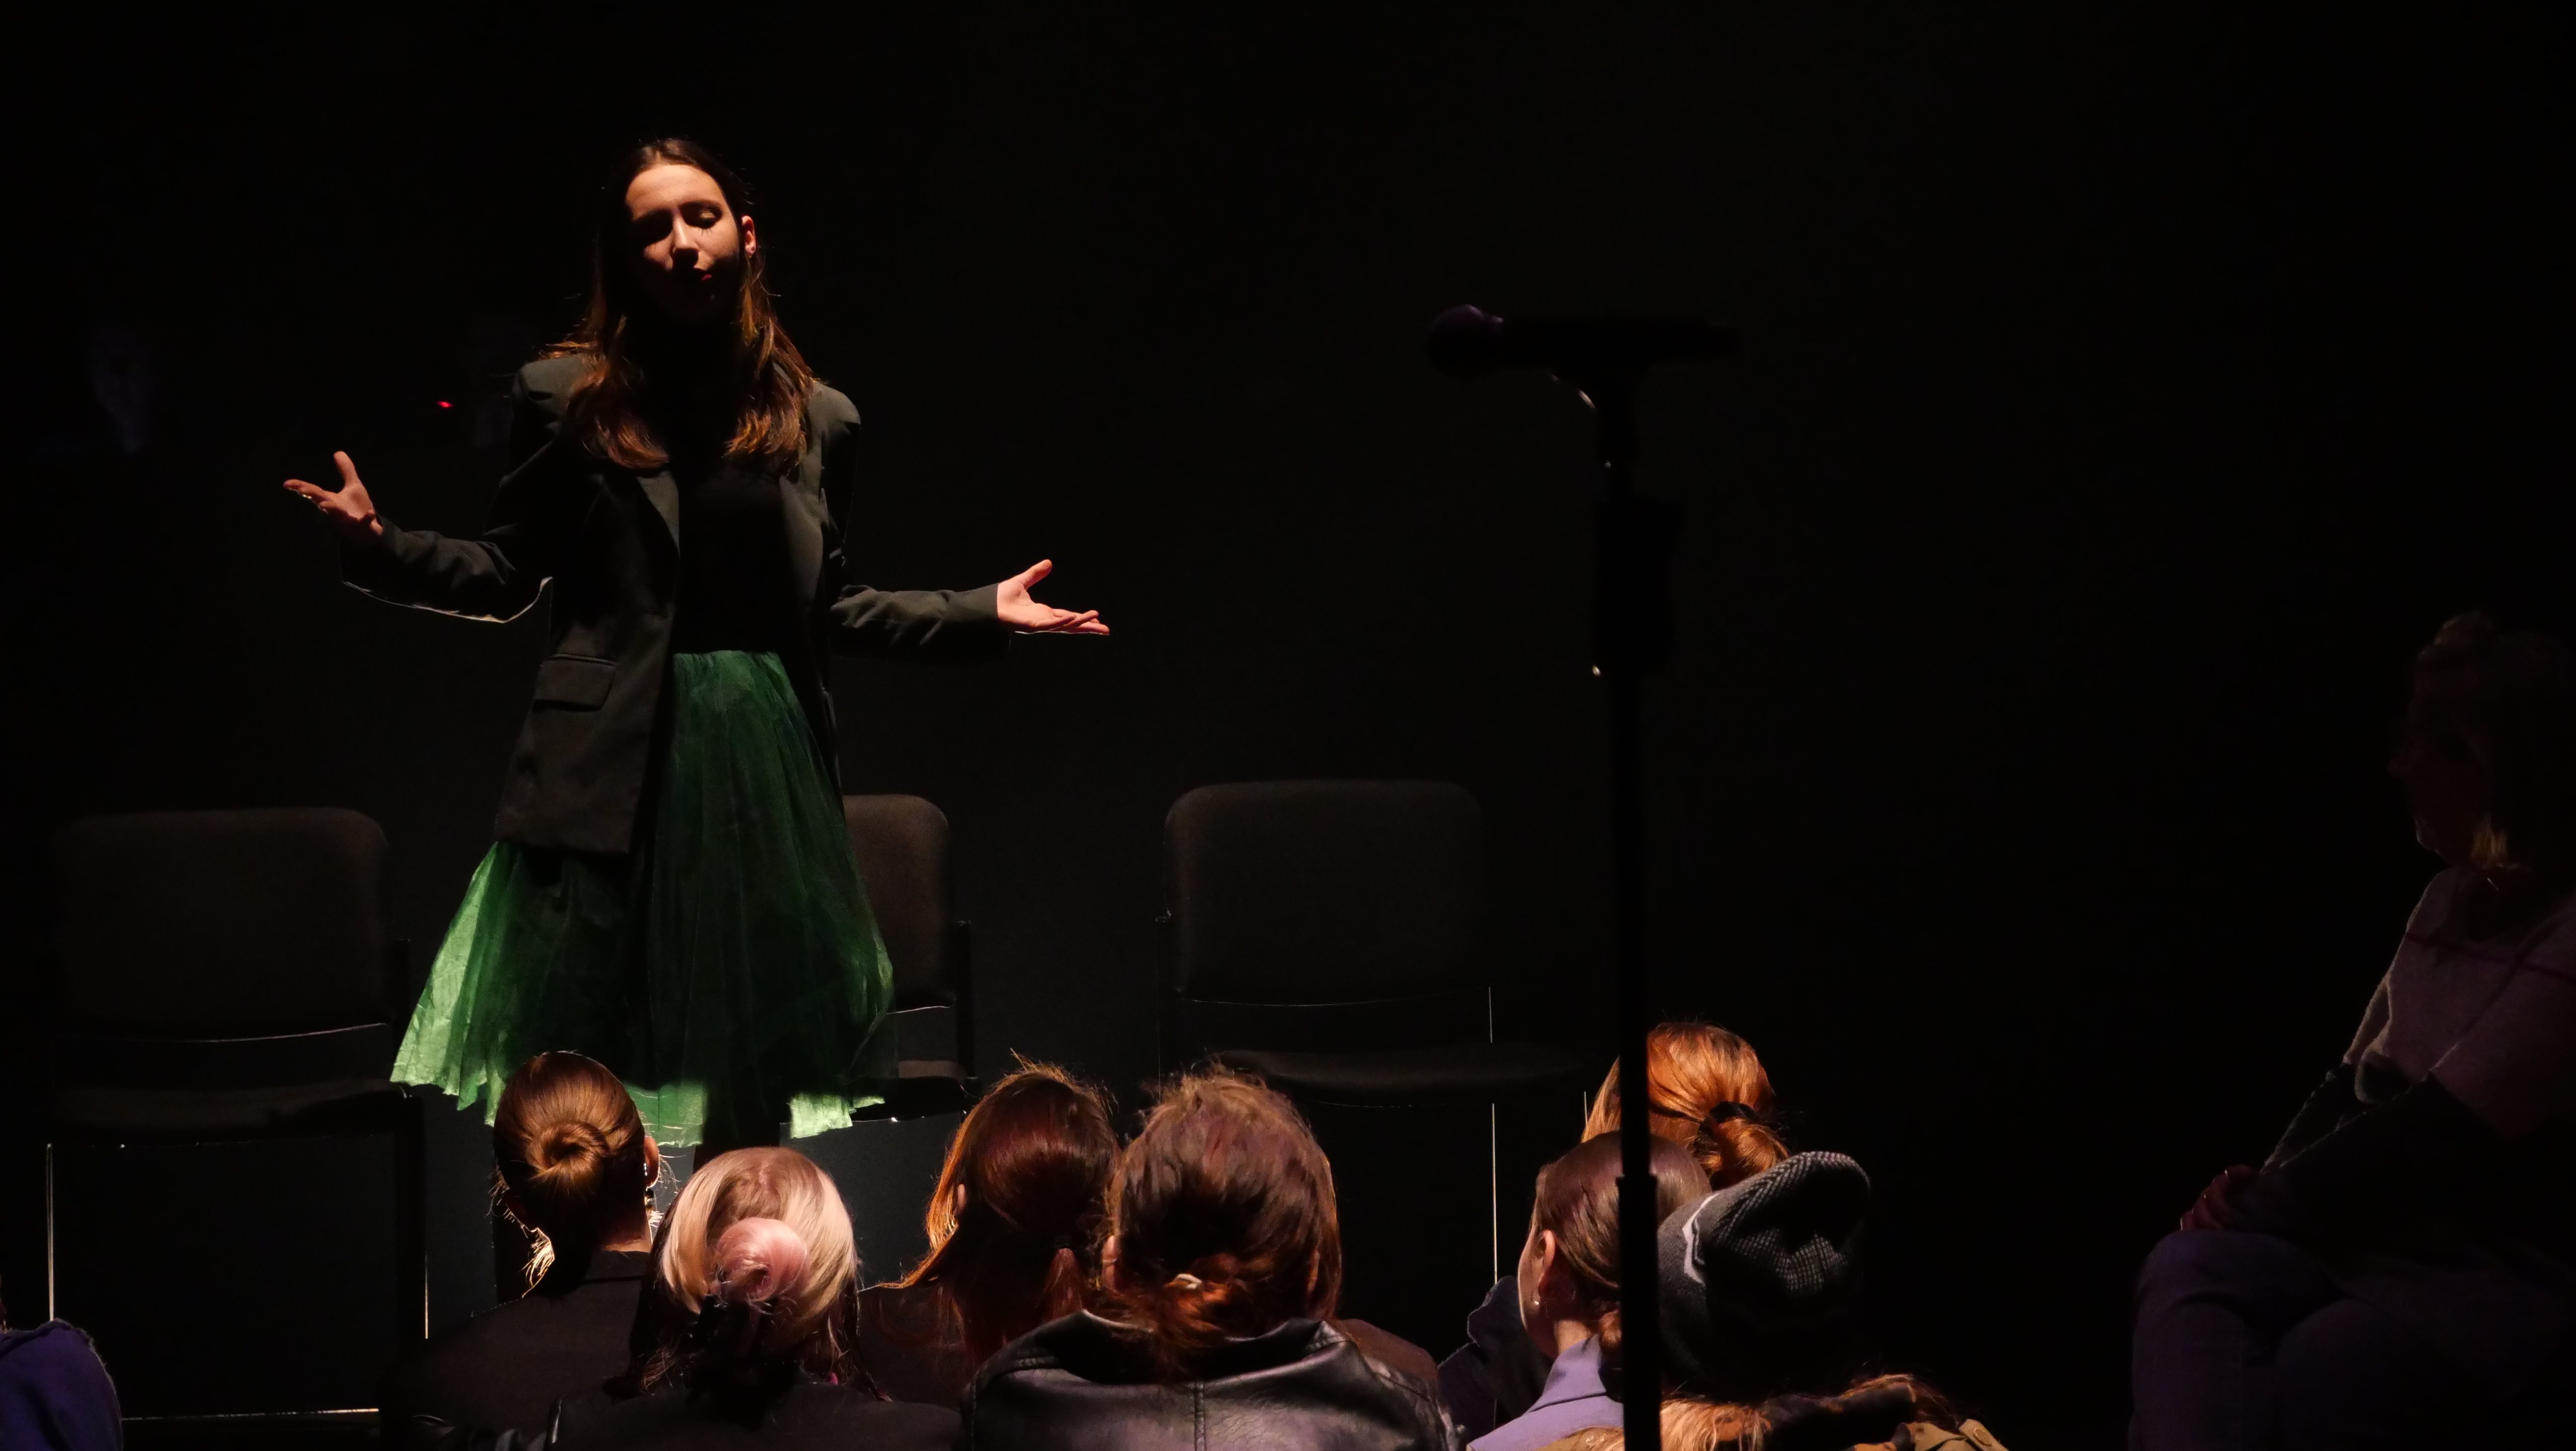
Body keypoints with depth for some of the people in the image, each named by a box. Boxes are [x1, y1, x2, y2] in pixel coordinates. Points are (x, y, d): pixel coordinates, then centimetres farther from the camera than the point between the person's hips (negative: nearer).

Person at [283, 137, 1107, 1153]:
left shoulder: (815, 421, 9)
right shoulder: (570, 399, 2)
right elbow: (507, 576, 5)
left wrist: (980, 612, 12)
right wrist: (377, 545, -9)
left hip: (766, 760, 3)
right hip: (611, 767, -2)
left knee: (750, 1095, 7)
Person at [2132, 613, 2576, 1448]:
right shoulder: (2455, 899, 16)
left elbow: (2437, 1137, -17)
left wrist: (2264, 1206, -8)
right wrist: (2267, 1185, 0)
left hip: (2498, 1267, -7)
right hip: (2372, 1226, 7)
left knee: (2308, 1382, -34)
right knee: (2186, 1272, -23)